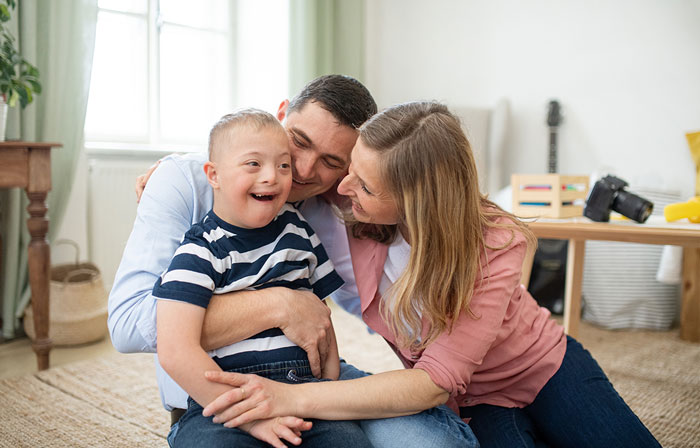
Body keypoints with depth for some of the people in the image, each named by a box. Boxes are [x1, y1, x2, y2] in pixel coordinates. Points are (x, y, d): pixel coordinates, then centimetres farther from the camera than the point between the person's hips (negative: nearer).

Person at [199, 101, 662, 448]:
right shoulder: (356, 224, -24)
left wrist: (294, 398, -48)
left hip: (548, 371, -1)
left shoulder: (494, 247, -33)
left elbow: (436, 381, -40)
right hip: (473, 403, 1)